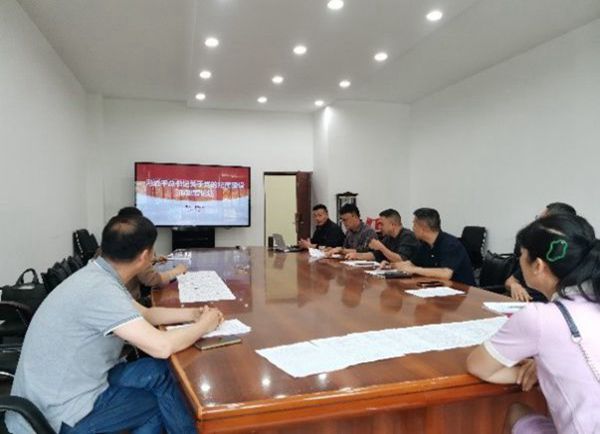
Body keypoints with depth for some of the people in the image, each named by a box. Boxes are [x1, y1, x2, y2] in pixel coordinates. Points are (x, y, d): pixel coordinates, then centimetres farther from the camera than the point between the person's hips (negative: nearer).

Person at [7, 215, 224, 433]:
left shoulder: (97, 275, 1)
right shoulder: (101, 290, -28)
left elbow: (145, 314, 14)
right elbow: (162, 346, -31)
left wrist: (193, 313, 4)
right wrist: (204, 325, -13)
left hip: (59, 391, 8)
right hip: (61, 415, -8)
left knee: (160, 372, 1)